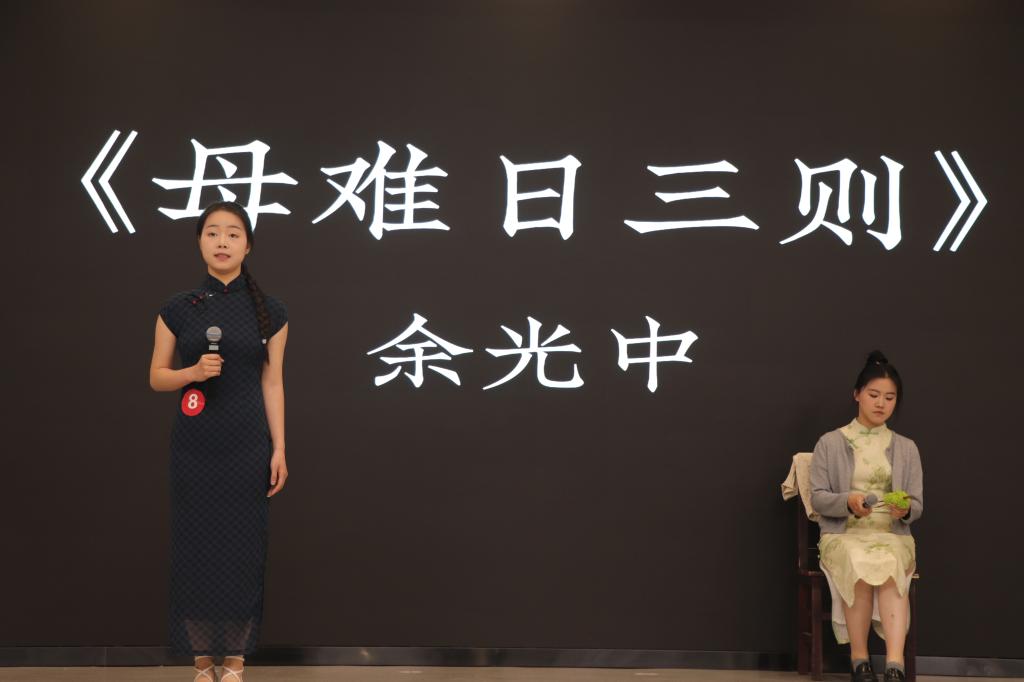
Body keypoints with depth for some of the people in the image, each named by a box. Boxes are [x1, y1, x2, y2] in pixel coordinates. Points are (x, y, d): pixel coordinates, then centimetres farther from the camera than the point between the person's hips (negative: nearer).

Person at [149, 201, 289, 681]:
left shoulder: (269, 311, 1)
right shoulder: (177, 309, 2)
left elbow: (272, 383, 3)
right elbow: (156, 377, 6)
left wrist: (279, 448, -1)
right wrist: (193, 372, -15)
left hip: (247, 444, 0)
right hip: (194, 444, 1)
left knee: (242, 550, 2)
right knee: (195, 547, 2)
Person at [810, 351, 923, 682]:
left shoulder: (906, 448, 13)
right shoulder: (830, 443, 7)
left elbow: (916, 505, 9)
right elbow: (817, 497, 1)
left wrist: (905, 510, -16)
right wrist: (848, 502, -20)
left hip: (892, 535, 1)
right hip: (843, 535, -1)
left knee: (889, 565, -36)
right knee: (859, 565, -37)